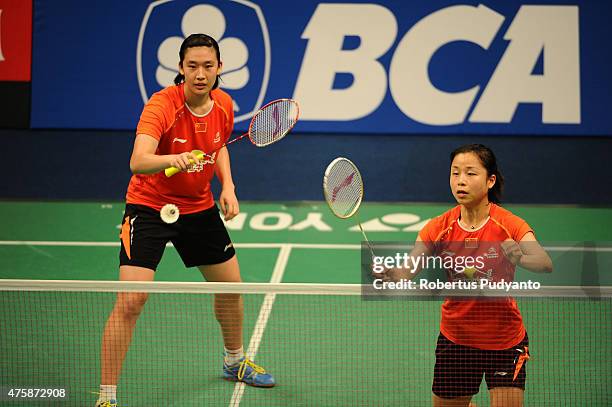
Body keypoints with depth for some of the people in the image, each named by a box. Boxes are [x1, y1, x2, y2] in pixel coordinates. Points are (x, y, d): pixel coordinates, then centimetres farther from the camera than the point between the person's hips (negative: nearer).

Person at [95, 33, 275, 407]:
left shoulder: (224, 105, -7)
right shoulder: (162, 105, -26)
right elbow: (137, 163, -41)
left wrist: (228, 186, -1)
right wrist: (173, 159, -60)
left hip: (199, 208, 6)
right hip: (150, 206, -6)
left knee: (230, 286, 18)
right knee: (130, 302, -18)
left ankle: (235, 362, 47)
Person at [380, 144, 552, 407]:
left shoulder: (509, 225, -15)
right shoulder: (438, 228, -8)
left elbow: (546, 264, -31)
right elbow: (405, 274, -17)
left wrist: (520, 257, -52)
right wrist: (388, 272, -40)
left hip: (505, 339, -2)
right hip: (455, 339, 2)